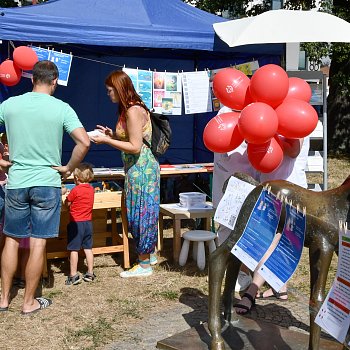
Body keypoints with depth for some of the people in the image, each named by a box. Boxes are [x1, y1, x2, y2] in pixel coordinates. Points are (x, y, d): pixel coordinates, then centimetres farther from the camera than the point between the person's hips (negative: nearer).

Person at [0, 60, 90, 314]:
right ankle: (29, 302, 14)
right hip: (47, 183, -2)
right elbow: (84, 142, -16)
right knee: (38, 244, 5)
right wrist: (68, 168, -4)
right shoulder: (62, 108, -7)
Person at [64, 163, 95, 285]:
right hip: (88, 222, 6)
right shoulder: (91, 189, 4)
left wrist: (66, 195, 12)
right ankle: (90, 273, 16)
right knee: (88, 248, 11)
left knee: (74, 249, 0)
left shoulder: (75, 190, -14)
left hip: (76, 223, -6)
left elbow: (67, 203, -6)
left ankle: (73, 275, 2)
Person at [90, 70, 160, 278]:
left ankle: (144, 265, 7)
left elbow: (135, 147, -21)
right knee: (142, 212, 16)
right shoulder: (133, 108, 12)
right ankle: (148, 254, 28)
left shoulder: (132, 111, -18)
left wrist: (106, 140, -16)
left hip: (140, 167, -10)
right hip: (141, 167, 10)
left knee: (140, 213, -2)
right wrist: (112, 134, 9)